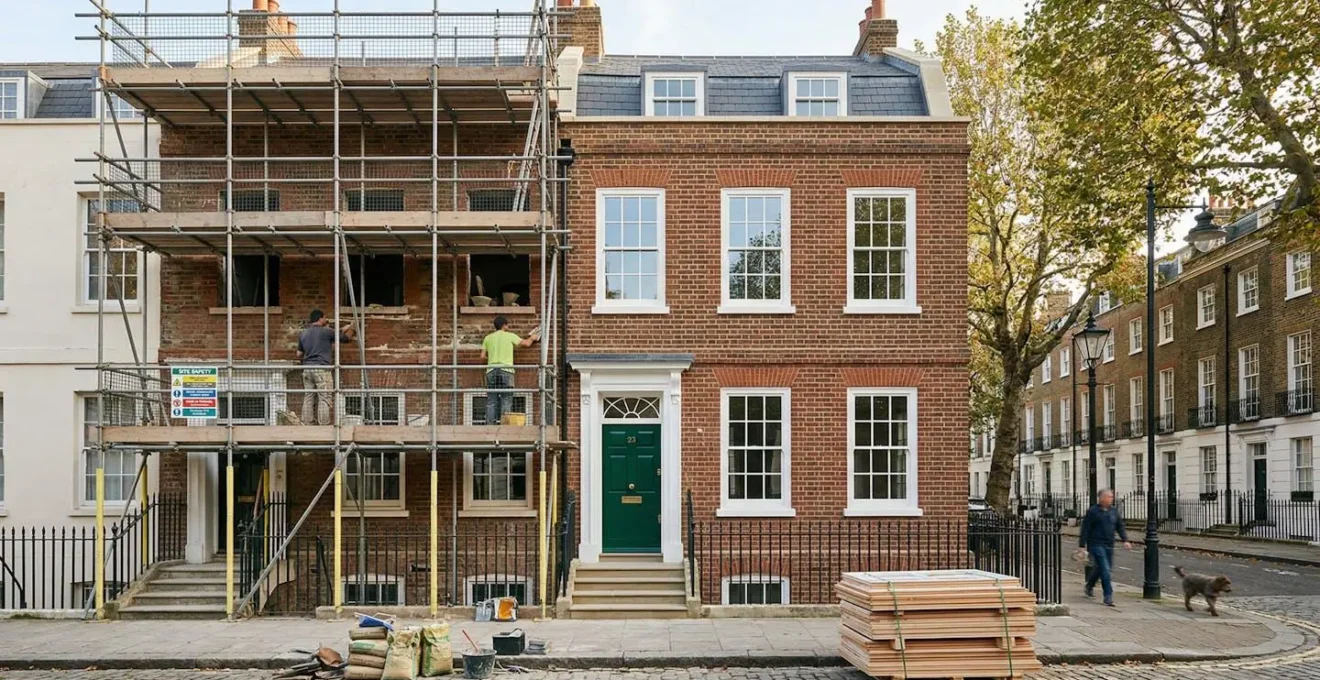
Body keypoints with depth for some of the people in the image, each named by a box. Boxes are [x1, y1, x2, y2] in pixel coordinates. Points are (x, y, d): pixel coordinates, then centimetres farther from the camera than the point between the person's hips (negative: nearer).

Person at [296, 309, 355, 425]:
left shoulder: (303, 334, 14)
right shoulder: (325, 332, -3)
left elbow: (299, 355, 20)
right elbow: (345, 338, 5)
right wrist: (351, 330, 25)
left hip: (307, 370, 6)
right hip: (322, 369, -6)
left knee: (308, 399, 6)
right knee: (324, 399, -6)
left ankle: (307, 425, 3)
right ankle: (323, 425, -10)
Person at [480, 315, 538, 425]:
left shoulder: (488, 338, 11)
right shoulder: (510, 336, 3)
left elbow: (483, 356, 9)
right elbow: (526, 343, 12)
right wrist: (532, 338, 33)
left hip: (491, 371, 3)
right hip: (506, 370, -3)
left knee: (491, 401, 4)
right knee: (506, 401, -2)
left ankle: (490, 425, -1)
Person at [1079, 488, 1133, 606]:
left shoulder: (1113, 511, 10)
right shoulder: (1092, 512, -7)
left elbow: (1120, 527, 14)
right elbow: (1085, 529, -7)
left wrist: (1125, 540, 0)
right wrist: (1082, 545, -10)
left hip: (1109, 546, 6)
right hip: (1096, 545, -6)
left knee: (1099, 569, 14)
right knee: (1105, 570, -12)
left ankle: (1089, 585, 40)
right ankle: (1108, 596, -10)